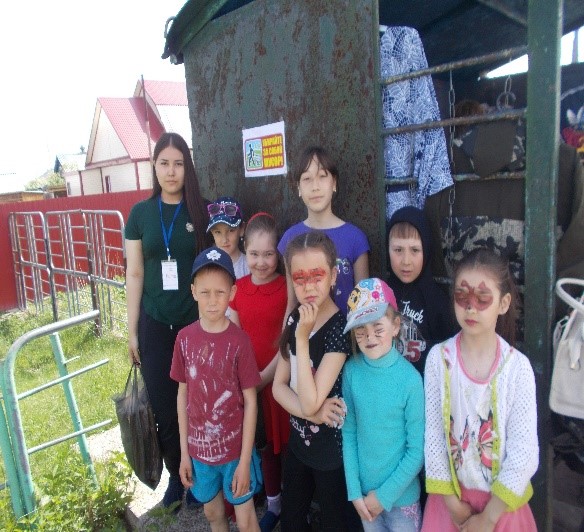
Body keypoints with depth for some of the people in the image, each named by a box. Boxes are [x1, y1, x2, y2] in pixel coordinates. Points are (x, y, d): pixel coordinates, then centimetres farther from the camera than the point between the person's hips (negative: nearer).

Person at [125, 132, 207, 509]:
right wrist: (132, 331, 4)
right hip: (155, 324, 2)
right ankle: (176, 475, 32)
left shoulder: (203, 211, -2)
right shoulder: (141, 213, 2)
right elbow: (135, 274, 4)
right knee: (164, 406, 9)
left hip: (198, 322, -1)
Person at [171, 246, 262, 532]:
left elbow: (250, 402, -12)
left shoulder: (239, 341, -18)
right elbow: (182, 395, 1)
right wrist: (184, 451, 4)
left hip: (235, 447, -3)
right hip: (199, 447, 3)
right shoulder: (185, 338, -8)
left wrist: (245, 460, -11)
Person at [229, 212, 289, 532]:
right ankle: (274, 503, 37)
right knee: (260, 443, 16)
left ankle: (282, 501, 33)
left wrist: (264, 377, -16)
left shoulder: (287, 290, -11)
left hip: (277, 379, -3)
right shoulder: (237, 289, 0)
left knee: (276, 443, 10)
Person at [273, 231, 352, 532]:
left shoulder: (340, 327, -25)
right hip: (299, 439, 6)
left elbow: (310, 402, -27)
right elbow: (279, 386, -3)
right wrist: (312, 414, -21)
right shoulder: (294, 320, -5)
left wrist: (302, 338, -31)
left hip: (331, 447, -5)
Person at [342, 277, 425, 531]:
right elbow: (349, 432, -5)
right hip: (364, 490, 3)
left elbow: (417, 450, -14)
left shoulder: (410, 378, -21)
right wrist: (354, 490, -6)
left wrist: (385, 494, -10)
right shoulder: (351, 371, -13)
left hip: (401, 493, -2)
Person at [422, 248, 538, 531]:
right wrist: (451, 501, -6)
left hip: (500, 501, 0)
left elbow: (524, 451, -12)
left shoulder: (517, 366, -14)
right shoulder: (438, 358, -12)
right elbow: (432, 433, -9)